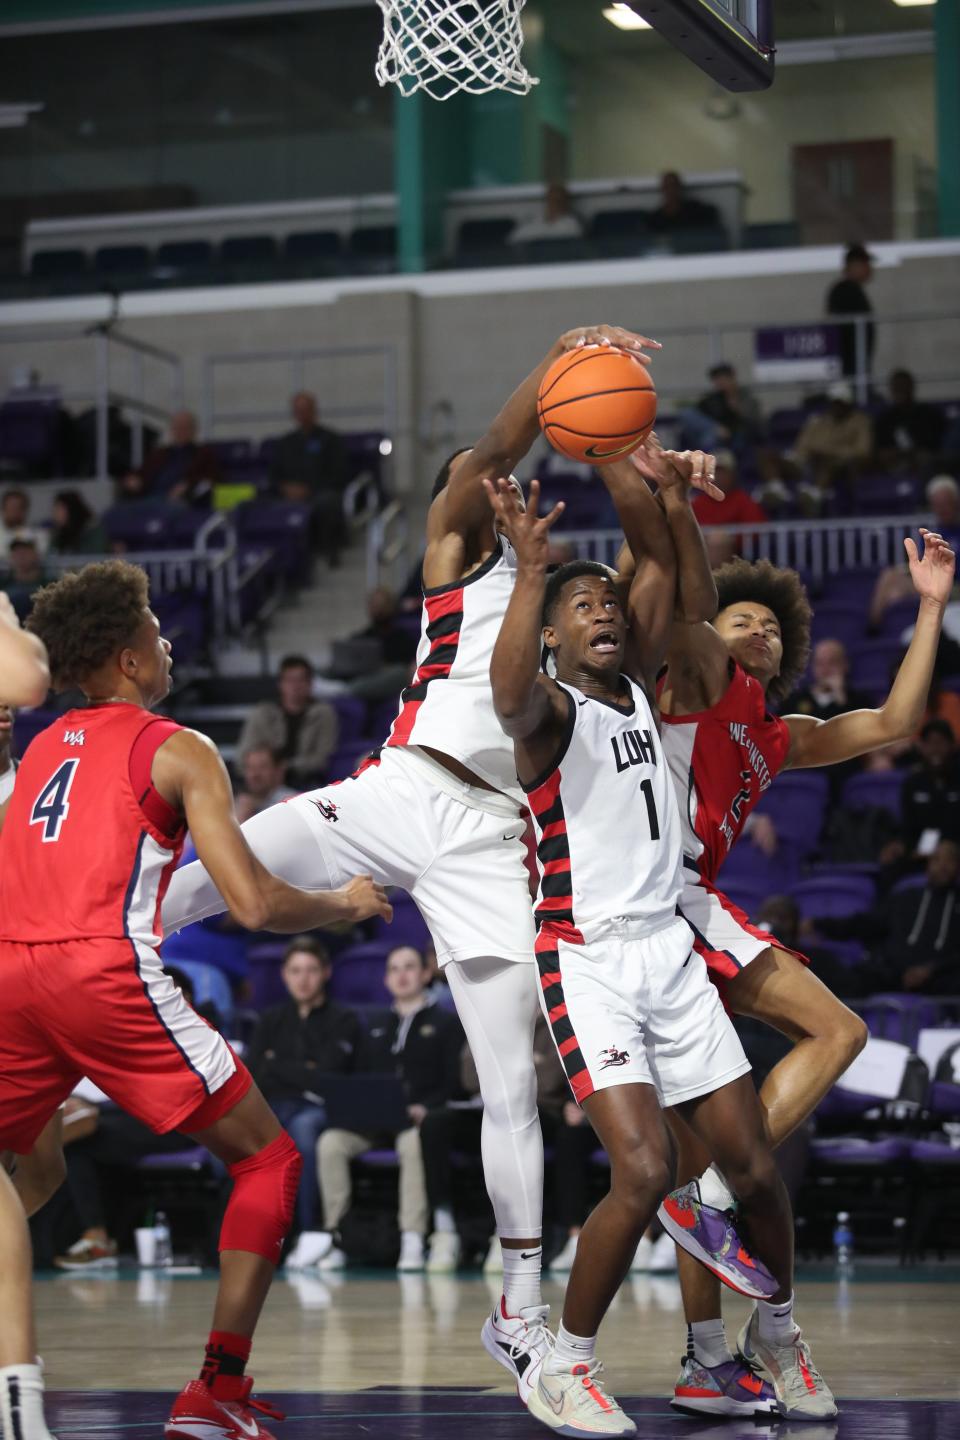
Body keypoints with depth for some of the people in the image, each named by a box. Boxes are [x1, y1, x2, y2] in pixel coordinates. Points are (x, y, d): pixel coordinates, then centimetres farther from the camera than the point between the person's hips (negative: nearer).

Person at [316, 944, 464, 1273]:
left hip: (418, 1118, -4)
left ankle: (413, 1242, -41)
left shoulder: (446, 1023, 14)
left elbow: (454, 1082, 3)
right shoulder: (374, 1027, 30)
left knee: (413, 1143, -41)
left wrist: (425, 1107, -16)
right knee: (330, 1142, -29)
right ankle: (334, 1239, -26)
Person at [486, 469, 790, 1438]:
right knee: (643, 1175, -19)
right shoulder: (554, 708, -8)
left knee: (755, 1166, 6)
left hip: (670, 949, 7)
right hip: (588, 958, -7)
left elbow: (662, 557, 8)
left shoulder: (638, 686, 11)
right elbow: (511, 699, -34)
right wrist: (531, 567, -42)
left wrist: (611, 458, -3)